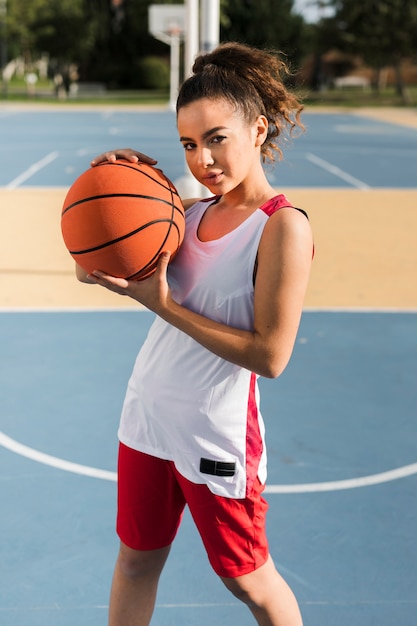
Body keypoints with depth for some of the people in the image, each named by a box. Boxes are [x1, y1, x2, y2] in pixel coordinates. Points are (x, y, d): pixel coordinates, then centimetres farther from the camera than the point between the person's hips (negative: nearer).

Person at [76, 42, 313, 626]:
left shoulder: (283, 226, -19)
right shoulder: (190, 212, 2)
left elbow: (270, 355, -23)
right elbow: (95, 264, 6)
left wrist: (163, 304, -22)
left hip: (217, 438, -6)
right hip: (148, 419, 7)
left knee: (247, 579, 14)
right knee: (136, 560, 21)